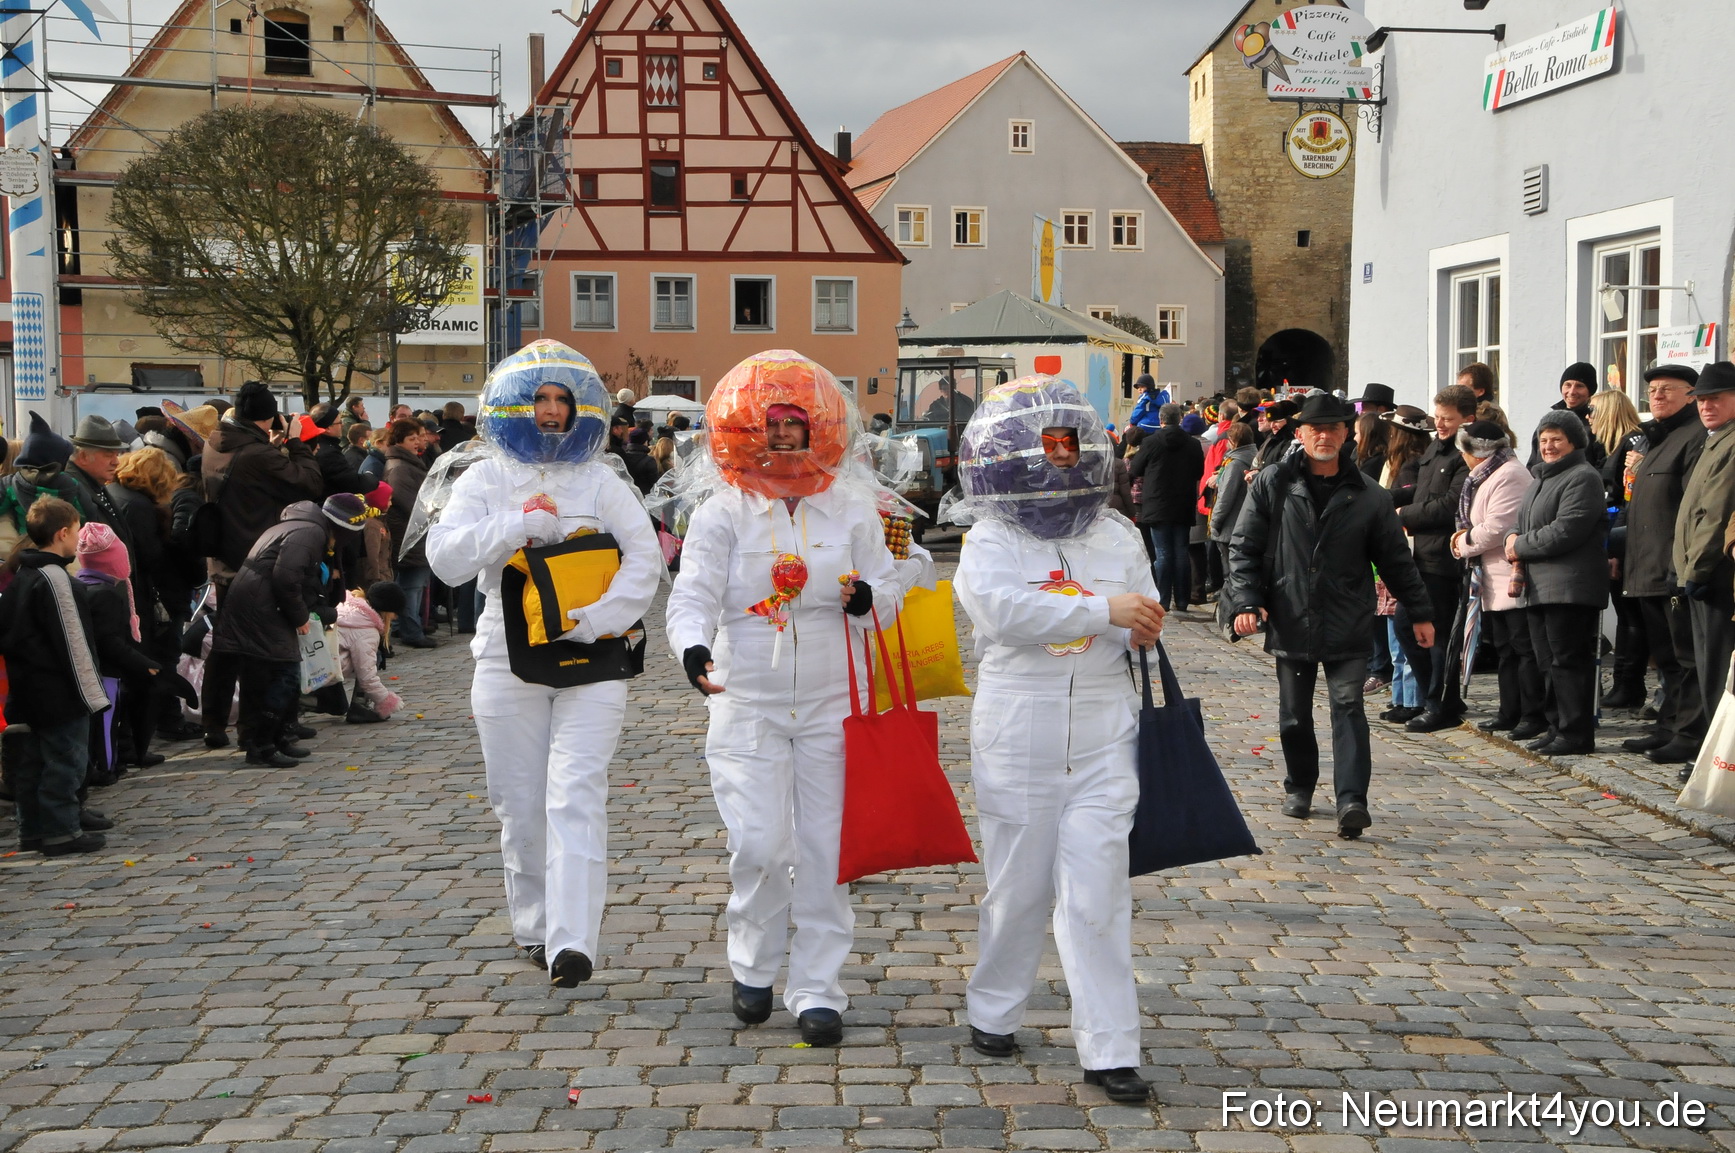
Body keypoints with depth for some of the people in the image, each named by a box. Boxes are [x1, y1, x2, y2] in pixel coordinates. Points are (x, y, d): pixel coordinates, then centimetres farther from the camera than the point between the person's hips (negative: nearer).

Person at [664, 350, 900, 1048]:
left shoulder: (852, 510, 6)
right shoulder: (721, 515, 0)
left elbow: (889, 594, 9)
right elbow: (693, 594, -10)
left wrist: (867, 599, -16)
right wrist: (693, 647, -32)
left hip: (832, 707, 2)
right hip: (748, 706, -2)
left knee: (825, 849, 3)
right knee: (760, 845, -9)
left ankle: (817, 988, 15)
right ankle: (753, 964, 19)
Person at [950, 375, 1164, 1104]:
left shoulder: (1115, 538, 8)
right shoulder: (989, 544, -4)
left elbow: (1148, 618, 16)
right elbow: (1007, 611, -23)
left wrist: (1145, 632, -9)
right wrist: (1105, 611, -25)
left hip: (1103, 735, 2)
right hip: (1019, 735, -2)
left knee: (1096, 892, -3)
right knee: (1018, 886, 10)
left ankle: (1109, 1050, 3)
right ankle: (992, 1010, 33)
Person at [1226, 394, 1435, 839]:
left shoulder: (1368, 496, 4)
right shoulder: (1272, 484, 2)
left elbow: (1395, 559, 11)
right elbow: (1244, 548, 2)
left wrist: (1420, 613, 13)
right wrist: (1246, 600, -10)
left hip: (1348, 629, -1)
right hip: (1290, 622, 1)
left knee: (1348, 707, -10)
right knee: (1294, 715, 11)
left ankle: (1351, 799, -14)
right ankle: (1299, 786, 31)